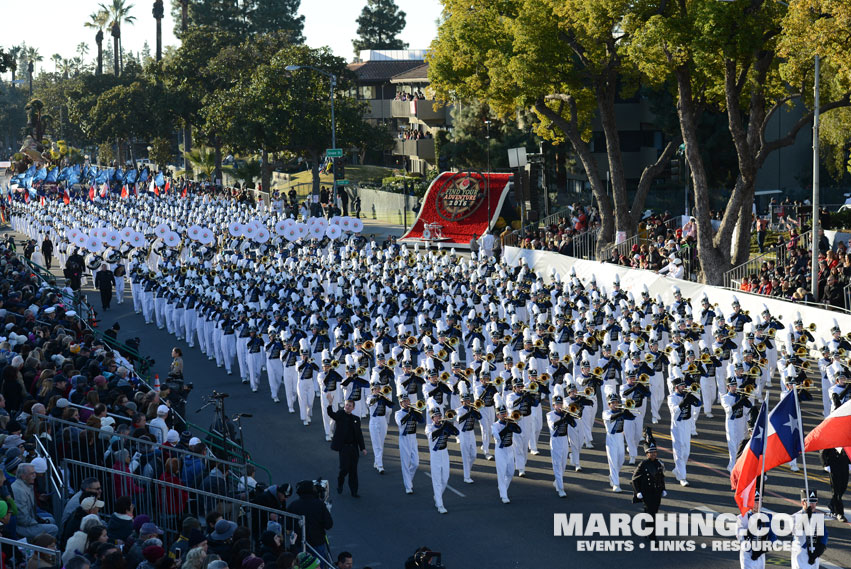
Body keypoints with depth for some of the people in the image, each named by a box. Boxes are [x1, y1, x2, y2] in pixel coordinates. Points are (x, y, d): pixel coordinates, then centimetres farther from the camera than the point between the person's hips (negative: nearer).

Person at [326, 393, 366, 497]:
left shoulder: (356, 419, 11)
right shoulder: (340, 415, 0)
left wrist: (363, 448, 8)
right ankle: (340, 484, 19)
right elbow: (331, 414, -22)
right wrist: (330, 404, -40)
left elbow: (359, 434, 13)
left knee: (353, 470, 6)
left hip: (354, 447, 4)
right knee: (344, 468, -10)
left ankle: (354, 492, 13)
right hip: (344, 446, -4)